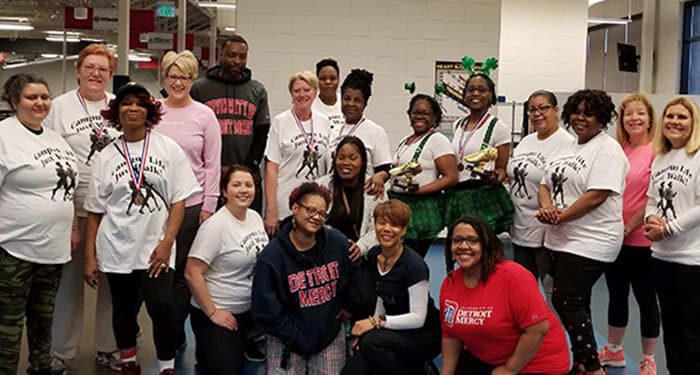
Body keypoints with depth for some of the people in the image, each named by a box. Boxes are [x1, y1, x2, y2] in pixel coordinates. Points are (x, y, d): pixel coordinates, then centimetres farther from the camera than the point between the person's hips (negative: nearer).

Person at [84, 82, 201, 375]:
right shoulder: (107, 156, 6)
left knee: (160, 306, -16)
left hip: (156, 247, -2)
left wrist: (166, 243, -11)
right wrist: (89, 257, 3)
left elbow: (179, 201, -1)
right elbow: (95, 211, 7)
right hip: (116, 249, 2)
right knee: (124, 310, 12)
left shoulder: (168, 149, 1)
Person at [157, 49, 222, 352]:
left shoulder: (204, 115, 0)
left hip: (191, 204, -2)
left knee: (182, 271, 5)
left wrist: (208, 207, -4)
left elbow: (212, 164, 0)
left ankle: (175, 336, 20)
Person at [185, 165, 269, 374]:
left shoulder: (255, 217, 2)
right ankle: (206, 351, 20)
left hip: (251, 307, 7)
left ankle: (245, 341, 23)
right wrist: (212, 313, -18)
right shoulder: (215, 226, -20)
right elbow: (192, 274, -22)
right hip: (219, 313, -7)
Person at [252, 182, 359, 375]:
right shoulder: (271, 257, -14)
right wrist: (298, 341, -11)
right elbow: (266, 312, -12)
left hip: (331, 334, 3)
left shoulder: (338, 243, -7)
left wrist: (347, 305, 16)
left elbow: (354, 277, 13)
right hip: (288, 339, -2)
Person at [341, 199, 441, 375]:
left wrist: (377, 321, -26)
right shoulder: (373, 256, 0)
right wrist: (369, 326, -5)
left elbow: (418, 318, -21)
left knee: (372, 342, -30)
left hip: (423, 335, -4)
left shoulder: (414, 265, -20)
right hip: (394, 331, 4)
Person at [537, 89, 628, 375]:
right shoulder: (568, 147, 15)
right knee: (576, 303, 13)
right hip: (562, 239, 8)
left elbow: (596, 196, -20)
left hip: (590, 243, -8)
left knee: (565, 300, -9)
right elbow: (546, 184, 12)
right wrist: (547, 207, -10)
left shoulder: (607, 150, -11)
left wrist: (559, 217, -16)